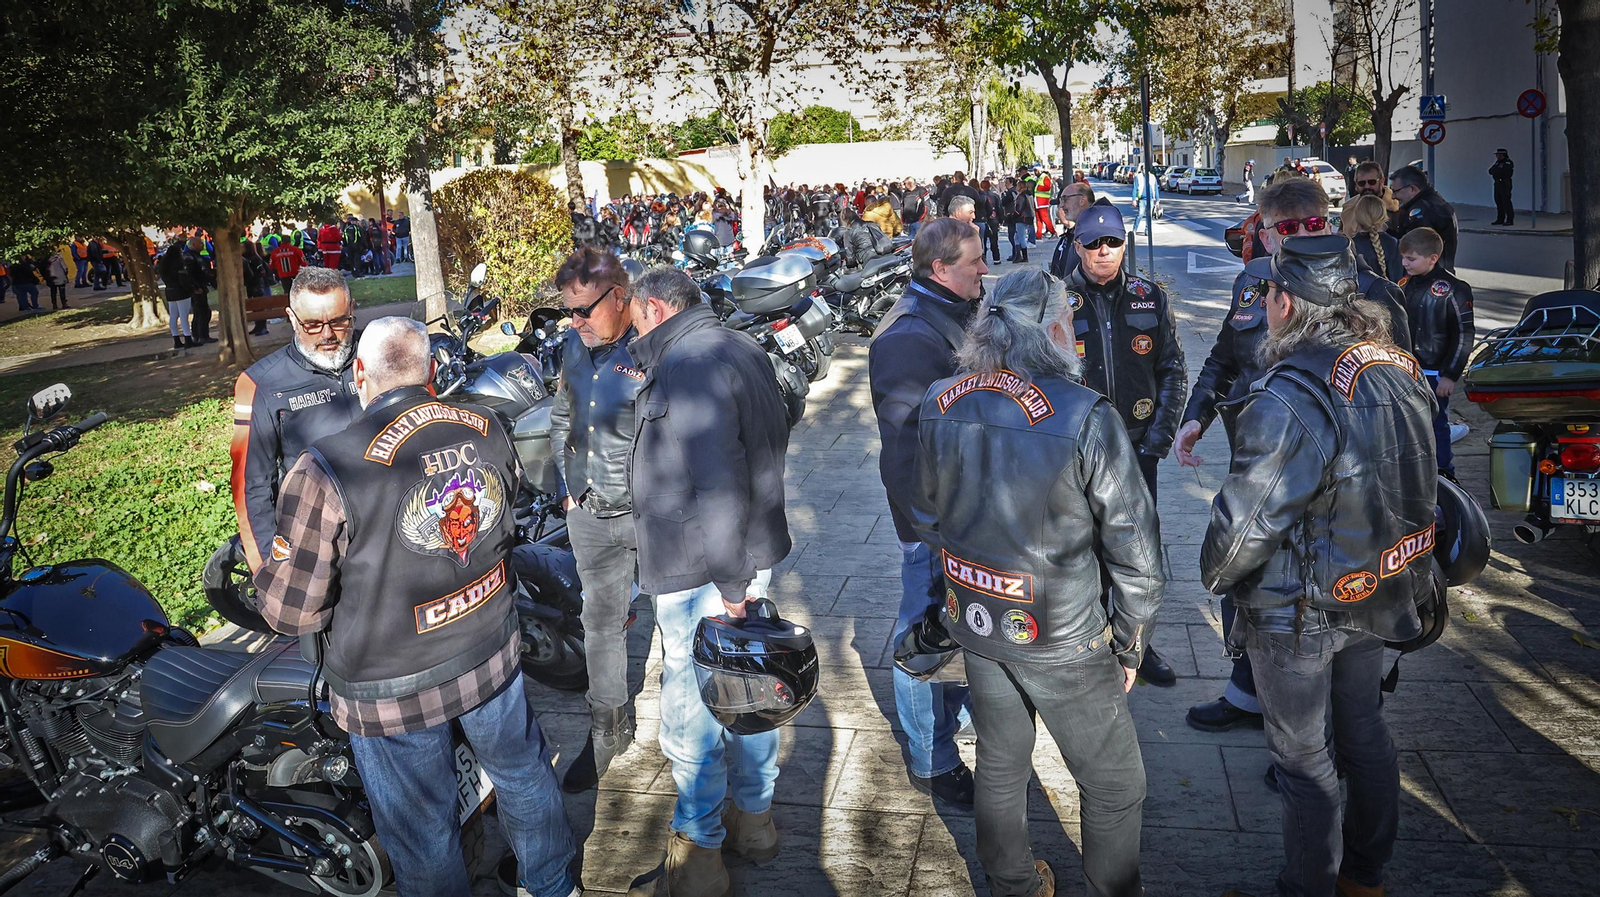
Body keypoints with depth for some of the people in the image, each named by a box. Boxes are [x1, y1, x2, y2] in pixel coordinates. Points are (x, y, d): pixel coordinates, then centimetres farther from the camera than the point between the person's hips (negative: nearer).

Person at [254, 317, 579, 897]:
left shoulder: (324, 472, -26)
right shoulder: (487, 432, -9)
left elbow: (290, 610, -19)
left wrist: (268, 573, 2)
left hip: (392, 690, -5)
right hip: (493, 654, 5)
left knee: (422, 832, 17)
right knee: (522, 773, 28)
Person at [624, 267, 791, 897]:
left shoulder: (687, 365, -19)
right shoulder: (741, 349, 13)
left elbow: (718, 481, -26)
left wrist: (727, 581, -22)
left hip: (699, 574, -10)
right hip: (752, 555, 10)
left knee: (691, 710, 3)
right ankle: (754, 818, 36)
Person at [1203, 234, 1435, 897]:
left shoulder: (1290, 398, -29)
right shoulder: (1398, 370, -2)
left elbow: (1248, 517, -26)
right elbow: (1410, 484, 9)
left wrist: (1216, 575, -7)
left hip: (1299, 610, -8)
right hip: (1379, 594, 8)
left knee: (1303, 757, 9)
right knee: (1363, 729, 24)